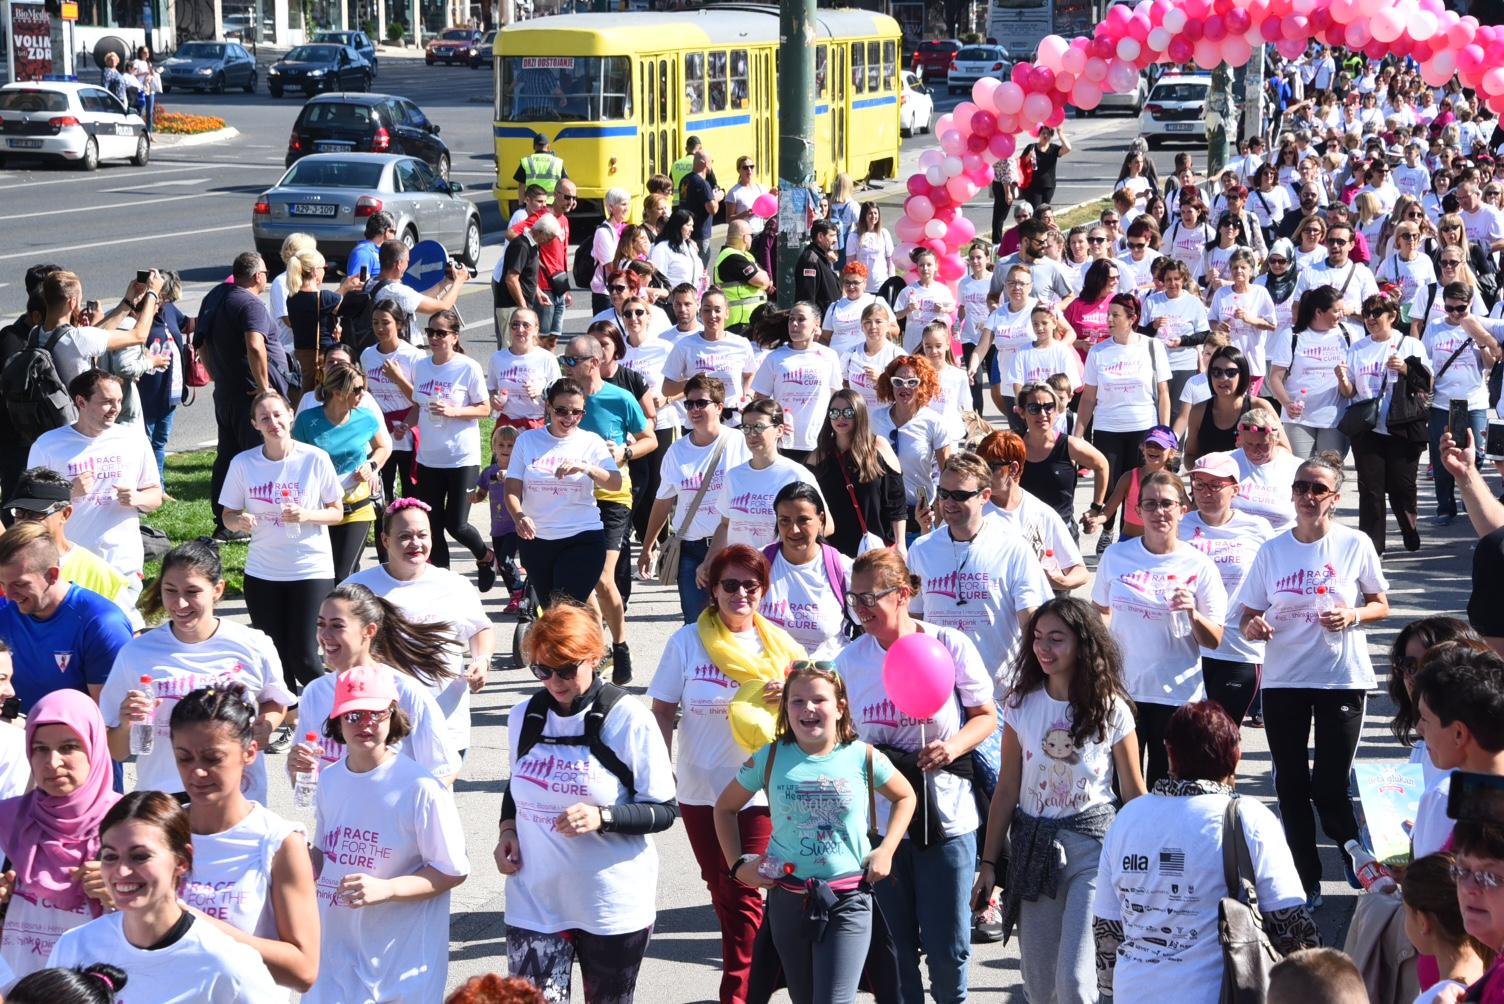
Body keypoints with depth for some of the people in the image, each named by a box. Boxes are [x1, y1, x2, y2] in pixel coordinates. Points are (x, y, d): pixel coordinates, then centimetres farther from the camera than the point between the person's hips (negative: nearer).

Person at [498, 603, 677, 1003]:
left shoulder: (629, 720, -10)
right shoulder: (524, 716, 3)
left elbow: (664, 810, -8)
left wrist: (602, 817, -23)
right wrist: (507, 830, 1)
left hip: (612, 906, -3)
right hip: (535, 902, 3)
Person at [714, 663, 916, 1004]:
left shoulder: (864, 758, -5)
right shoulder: (769, 759, -3)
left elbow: (905, 796, 14)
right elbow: (725, 808, 12)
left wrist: (886, 850, 2)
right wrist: (737, 865, 4)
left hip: (848, 900, -2)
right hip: (788, 897, 2)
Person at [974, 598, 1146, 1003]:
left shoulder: (1111, 710, -6)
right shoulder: (1021, 705, 0)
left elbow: (1134, 794, 0)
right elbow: (1006, 791, 4)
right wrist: (988, 863, 3)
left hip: (1092, 844, -3)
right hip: (1033, 844, 3)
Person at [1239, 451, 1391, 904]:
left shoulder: (1355, 544, -4)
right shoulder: (1272, 550, 2)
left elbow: (1381, 606, 6)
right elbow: (1248, 614, 6)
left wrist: (1353, 616, -15)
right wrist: (1252, 627, -18)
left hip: (1342, 679, -3)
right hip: (1282, 679, 3)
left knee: (1330, 787, -3)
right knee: (1291, 785, 8)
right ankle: (1306, 881, 21)